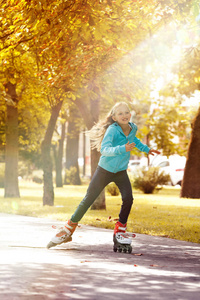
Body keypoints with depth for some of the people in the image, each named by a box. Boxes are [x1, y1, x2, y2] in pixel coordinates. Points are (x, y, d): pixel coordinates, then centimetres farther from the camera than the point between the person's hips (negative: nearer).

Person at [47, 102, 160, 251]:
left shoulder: (133, 128, -3)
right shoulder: (112, 130, -23)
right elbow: (104, 149, -38)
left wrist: (146, 149, 28)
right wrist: (122, 149, -51)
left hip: (121, 172, 4)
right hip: (105, 170, -4)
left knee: (128, 198, -17)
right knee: (88, 200, 1)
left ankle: (120, 231, 1)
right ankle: (69, 229, 15)